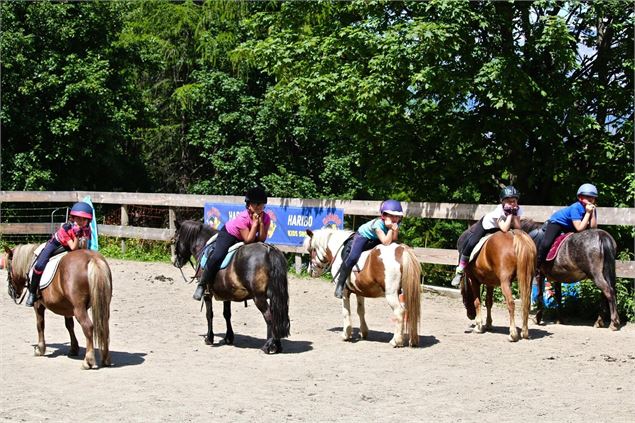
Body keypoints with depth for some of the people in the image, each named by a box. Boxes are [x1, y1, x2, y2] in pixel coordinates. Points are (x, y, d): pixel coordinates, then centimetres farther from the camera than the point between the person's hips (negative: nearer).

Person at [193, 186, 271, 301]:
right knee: (217, 258, -27)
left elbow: (261, 239, -23)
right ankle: (202, 285, -12)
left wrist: (261, 222, -32)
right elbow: (248, 240, -35)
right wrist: (255, 223, -37)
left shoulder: (266, 218, -18)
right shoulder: (242, 218, -34)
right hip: (228, 235, -6)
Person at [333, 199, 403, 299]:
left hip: (375, 240, 7)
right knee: (353, 257, -25)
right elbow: (386, 242, -44)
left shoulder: (396, 224, -17)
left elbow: (393, 240, -23)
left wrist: (395, 229, -36)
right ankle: (340, 284, -15)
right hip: (362, 236, -7)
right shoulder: (378, 224, -38)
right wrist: (390, 229, -45)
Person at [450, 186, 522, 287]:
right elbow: (504, 229, -49)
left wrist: (514, 214, -37)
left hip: (497, 229, 6)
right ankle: (460, 269, -6)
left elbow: (518, 228, -30)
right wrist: (509, 214, -44)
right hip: (486, 224, -6)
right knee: (471, 244, -21)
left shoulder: (518, 210, -24)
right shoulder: (499, 209, -38)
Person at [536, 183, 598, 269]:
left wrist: (592, 213, -32)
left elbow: (593, 227, -24)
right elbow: (579, 228, -39)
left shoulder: (591, 209, -14)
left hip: (570, 227, 7)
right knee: (546, 244, -27)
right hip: (556, 221, -7)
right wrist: (588, 213, -38)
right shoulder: (575, 208, -34)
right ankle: (537, 267, -13)